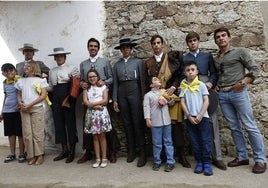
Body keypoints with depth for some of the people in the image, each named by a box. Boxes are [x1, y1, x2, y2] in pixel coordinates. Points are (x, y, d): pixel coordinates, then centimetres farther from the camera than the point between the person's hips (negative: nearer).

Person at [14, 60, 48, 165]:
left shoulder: (40, 80, 3)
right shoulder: (21, 81, 16)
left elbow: (43, 95, -5)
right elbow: (19, 95, 20)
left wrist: (30, 105, -12)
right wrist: (20, 103, -3)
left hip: (37, 109, -4)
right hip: (24, 110, 4)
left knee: (37, 133, -3)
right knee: (27, 134, 2)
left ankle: (40, 155, 6)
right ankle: (31, 156, 10)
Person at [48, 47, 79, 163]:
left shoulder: (72, 68, 2)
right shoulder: (52, 71, 17)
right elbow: (50, 87, 16)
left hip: (68, 97, -5)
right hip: (56, 98, 5)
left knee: (70, 122, -1)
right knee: (58, 123, 6)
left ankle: (72, 151, 9)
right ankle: (64, 150, 17)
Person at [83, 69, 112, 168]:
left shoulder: (103, 87, 5)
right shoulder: (86, 89, 10)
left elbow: (105, 100, -5)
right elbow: (85, 102, -1)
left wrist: (92, 103, -9)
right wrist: (96, 106, -14)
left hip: (102, 112, -2)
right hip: (91, 113, 2)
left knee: (102, 135, 0)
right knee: (95, 136, 4)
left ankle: (104, 158, 7)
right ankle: (98, 158, 10)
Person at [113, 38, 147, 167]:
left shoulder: (138, 62, 5)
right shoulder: (117, 65, 11)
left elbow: (141, 80, 0)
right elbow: (115, 83, 9)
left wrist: (143, 97, -5)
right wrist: (115, 99, 4)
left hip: (134, 92, -3)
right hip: (122, 94, 3)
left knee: (137, 122, -4)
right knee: (127, 123, 7)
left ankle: (142, 153, 2)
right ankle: (131, 151, 17)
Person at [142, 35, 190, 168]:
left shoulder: (171, 58, 9)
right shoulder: (148, 62, 16)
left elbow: (179, 74, 5)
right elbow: (145, 82, 15)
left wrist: (173, 87, -10)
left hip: (171, 95, -1)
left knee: (176, 124, -4)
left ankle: (181, 155, 5)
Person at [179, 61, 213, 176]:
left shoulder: (201, 85, 2)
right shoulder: (183, 86, 6)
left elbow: (206, 101, -2)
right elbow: (182, 102, 3)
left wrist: (200, 115, -11)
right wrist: (189, 116, -7)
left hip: (202, 116, -2)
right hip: (189, 117, 2)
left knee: (205, 140, -1)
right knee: (194, 141, 7)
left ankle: (207, 163, 6)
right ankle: (199, 162, 17)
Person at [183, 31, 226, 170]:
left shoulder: (207, 55, 15)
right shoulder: (183, 59, 13)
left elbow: (214, 73, 12)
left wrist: (211, 83, -6)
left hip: (207, 92, 1)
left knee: (212, 124, -2)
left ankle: (216, 157, 5)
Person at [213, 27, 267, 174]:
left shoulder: (240, 51, 3)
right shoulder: (215, 59, 17)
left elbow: (254, 69, -1)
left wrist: (243, 83, -12)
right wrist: (215, 86, 1)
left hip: (238, 93, -5)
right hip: (222, 95, 5)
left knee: (250, 126, -3)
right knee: (234, 127, 9)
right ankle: (242, 157, 19)